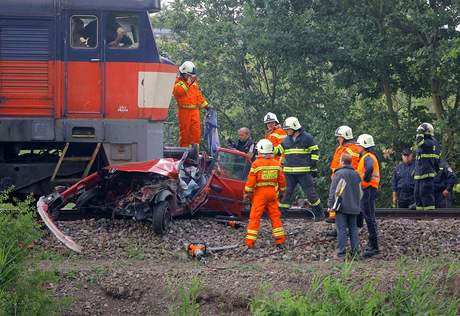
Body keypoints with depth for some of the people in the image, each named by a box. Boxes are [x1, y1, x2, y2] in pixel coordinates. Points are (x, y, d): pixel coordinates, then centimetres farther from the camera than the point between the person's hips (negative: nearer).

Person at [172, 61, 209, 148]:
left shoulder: (194, 83, 19)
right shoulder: (178, 82, 0)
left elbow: (199, 96, 23)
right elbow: (178, 91, -21)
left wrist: (206, 106, 16)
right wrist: (187, 82, -20)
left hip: (194, 110, 5)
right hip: (184, 110, -5)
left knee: (196, 131, -2)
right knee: (184, 131, -2)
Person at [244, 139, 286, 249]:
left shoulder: (256, 164, -10)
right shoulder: (276, 164, 4)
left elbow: (251, 180, -10)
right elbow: (281, 179, 9)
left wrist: (247, 192, 0)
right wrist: (282, 191, 23)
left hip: (260, 193, -4)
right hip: (272, 192, 4)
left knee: (255, 217, -1)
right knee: (275, 216, 12)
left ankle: (250, 241, -3)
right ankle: (280, 239, 12)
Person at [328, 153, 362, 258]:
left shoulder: (338, 174, -9)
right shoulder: (356, 174, 11)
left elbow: (333, 191, -9)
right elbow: (360, 192, 21)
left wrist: (331, 205, -5)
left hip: (342, 206, -6)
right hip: (353, 208, 6)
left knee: (341, 230, -5)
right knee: (353, 229, 11)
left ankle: (341, 252, -7)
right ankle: (355, 251, 10)